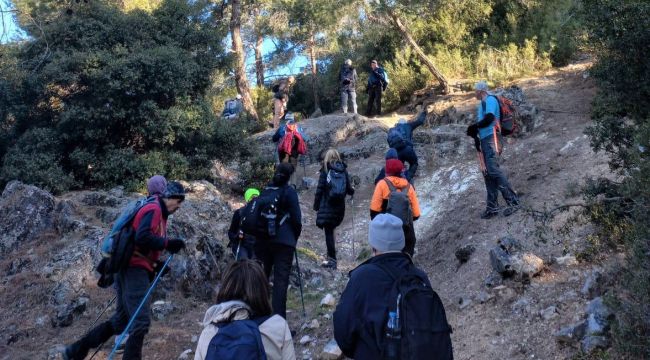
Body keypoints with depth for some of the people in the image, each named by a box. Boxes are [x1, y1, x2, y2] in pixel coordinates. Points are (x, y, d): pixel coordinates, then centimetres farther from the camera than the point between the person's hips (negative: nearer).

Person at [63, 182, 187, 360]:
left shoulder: (158, 212, 21)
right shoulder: (153, 210, -10)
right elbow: (142, 238, -25)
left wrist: (155, 264, 10)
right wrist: (167, 243, -19)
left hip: (131, 269, 10)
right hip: (135, 269, -10)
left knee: (121, 320, 15)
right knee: (141, 321, -10)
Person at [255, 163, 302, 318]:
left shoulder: (266, 190, 8)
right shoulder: (289, 192, -4)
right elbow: (296, 218, -5)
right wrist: (295, 237, 10)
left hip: (263, 240, 5)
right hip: (284, 241, -4)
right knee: (281, 280, -5)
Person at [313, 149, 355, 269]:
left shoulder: (325, 170, -4)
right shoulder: (343, 170, 3)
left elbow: (320, 189, -6)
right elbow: (349, 189, 3)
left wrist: (316, 206, 0)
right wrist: (352, 191, 27)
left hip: (327, 206, -3)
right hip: (340, 207, 3)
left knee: (328, 232, 2)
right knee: (331, 230, 18)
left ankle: (332, 260, 2)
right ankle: (331, 257, 18)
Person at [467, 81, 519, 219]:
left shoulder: (490, 100, -4)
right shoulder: (481, 104, 24)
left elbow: (489, 118, -17)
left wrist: (474, 127, -7)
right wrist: (475, 132, 5)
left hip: (491, 138, -10)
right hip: (483, 140, 10)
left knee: (493, 169, -18)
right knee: (487, 172, 6)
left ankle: (513, 201, -15)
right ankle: (492, 207, 8)